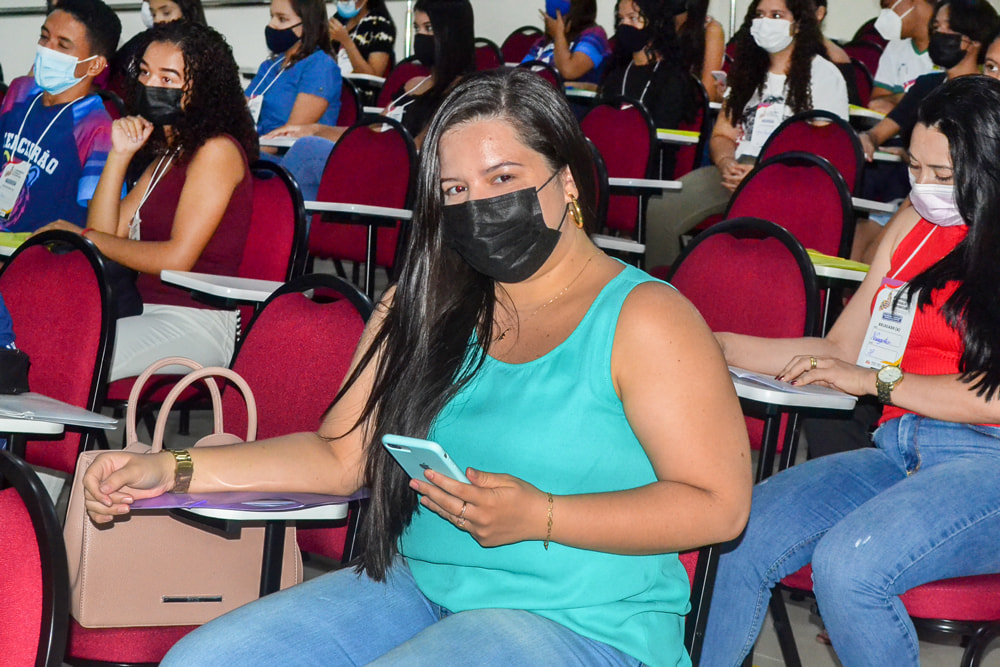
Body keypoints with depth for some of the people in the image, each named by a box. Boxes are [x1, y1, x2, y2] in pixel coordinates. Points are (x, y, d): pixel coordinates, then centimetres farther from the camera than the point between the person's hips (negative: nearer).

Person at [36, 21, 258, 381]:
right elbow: (106, 234, 14)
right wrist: (119, 156, 5)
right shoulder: (166, 155, 20)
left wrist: (84, 237, -3)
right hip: (152, 315, 9)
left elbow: (177, 258, -14)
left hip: (197, 323, -9)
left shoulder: (217, 150, -7)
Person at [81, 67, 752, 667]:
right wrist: (172, 469, 0)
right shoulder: (425, 308, 12)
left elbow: (720, 506, -12)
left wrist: (539, 516, -21)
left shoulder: (642, 317, -7)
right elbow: (340, 456, 12)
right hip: (420, 587, 6)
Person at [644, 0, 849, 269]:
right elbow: (722, 134, 21)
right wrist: (727, 164, -4)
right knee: (657, 212, -18)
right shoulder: (748, 74, 24)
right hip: (737, 170, 6)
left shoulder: (823, 74, 5)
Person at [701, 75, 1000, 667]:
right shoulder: (913, 229, 18)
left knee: (847, 563, -32)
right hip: (901, 455, 6)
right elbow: (841, 349, 23)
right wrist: (716, 345, 14)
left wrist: (875, 381, -8)